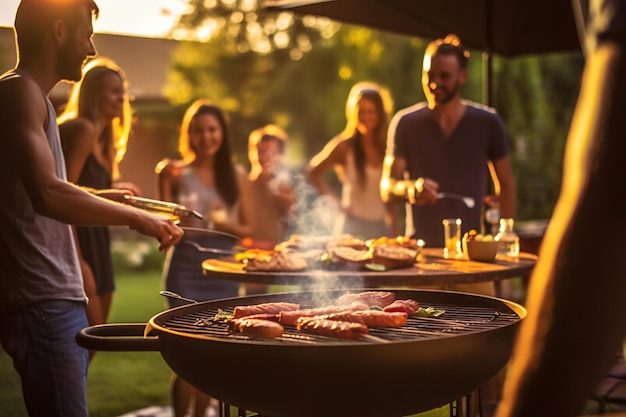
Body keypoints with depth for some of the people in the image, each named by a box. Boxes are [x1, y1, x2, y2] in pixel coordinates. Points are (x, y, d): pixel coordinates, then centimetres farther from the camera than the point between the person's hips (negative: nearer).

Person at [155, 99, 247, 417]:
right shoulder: (176, 173, 0)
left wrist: (226, 224, -11)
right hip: (186, 268, -3)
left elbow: (247, 228, 10)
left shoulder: (237, 175, 7)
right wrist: (164, 182, -9)